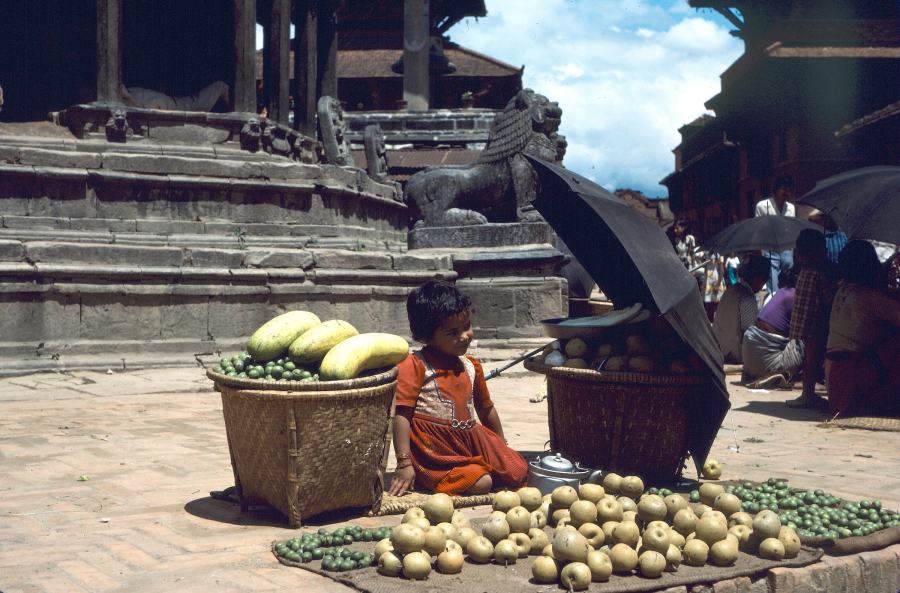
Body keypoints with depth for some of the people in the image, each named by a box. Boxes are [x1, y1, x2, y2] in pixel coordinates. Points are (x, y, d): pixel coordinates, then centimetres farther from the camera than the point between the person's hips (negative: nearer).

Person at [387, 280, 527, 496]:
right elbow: (401, 414, -14)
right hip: (435, 450, -7)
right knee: (480, 483, -25)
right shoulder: (414, 365, -8)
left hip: (471, 441, 7)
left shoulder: (471, 367, 13)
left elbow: (485, 409, 27)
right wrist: (404, 464, -19)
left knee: (517, 472, -6)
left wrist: (501, 447, 34)